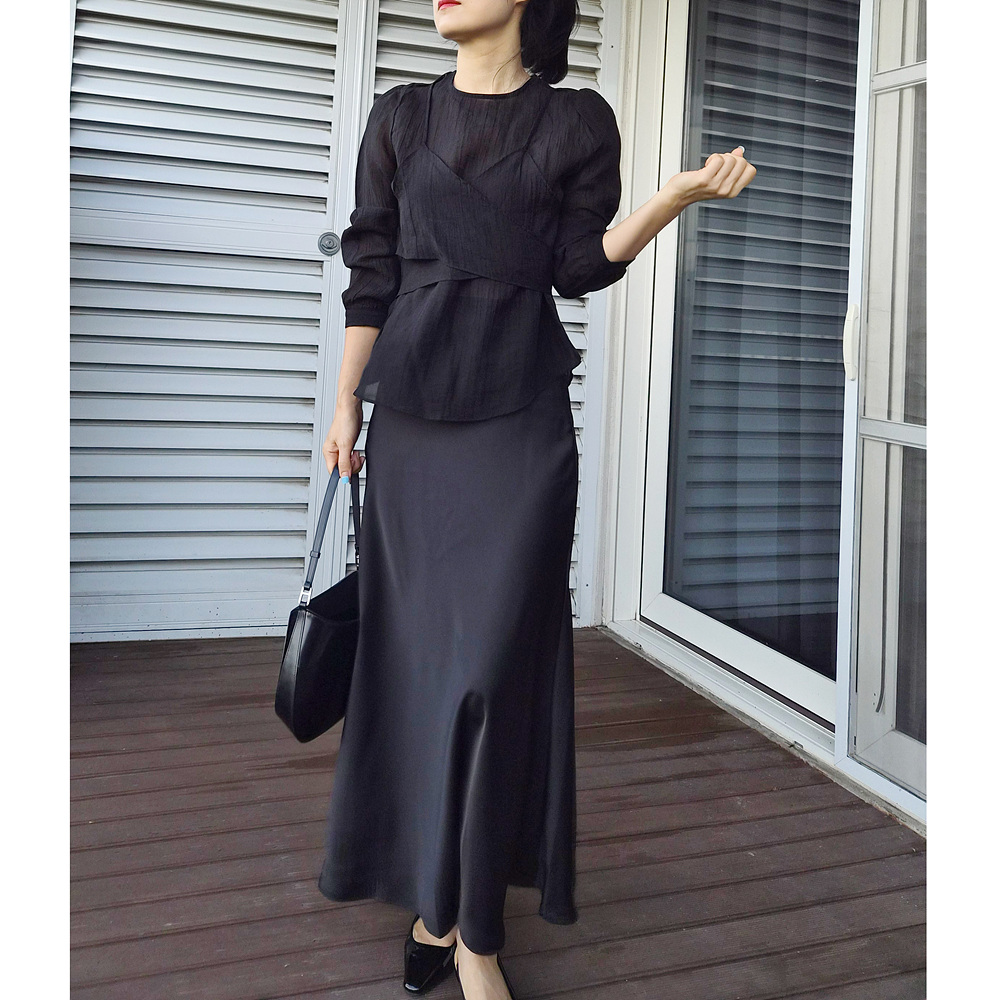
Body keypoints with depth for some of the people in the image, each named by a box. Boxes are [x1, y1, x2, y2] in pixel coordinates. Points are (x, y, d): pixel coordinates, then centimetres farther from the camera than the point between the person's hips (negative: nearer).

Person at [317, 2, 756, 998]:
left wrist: (680, 193, -9)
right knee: (416, 651, 4)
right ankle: (434, 888, 20)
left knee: (491, 661, -6)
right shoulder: (400, 117, 11)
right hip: (411, 417, 3)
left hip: (521, 416, -2)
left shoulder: (577, 120, 6)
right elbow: (371, 271, 10)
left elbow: (581, 265, 4)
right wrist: (345, 403, 7)